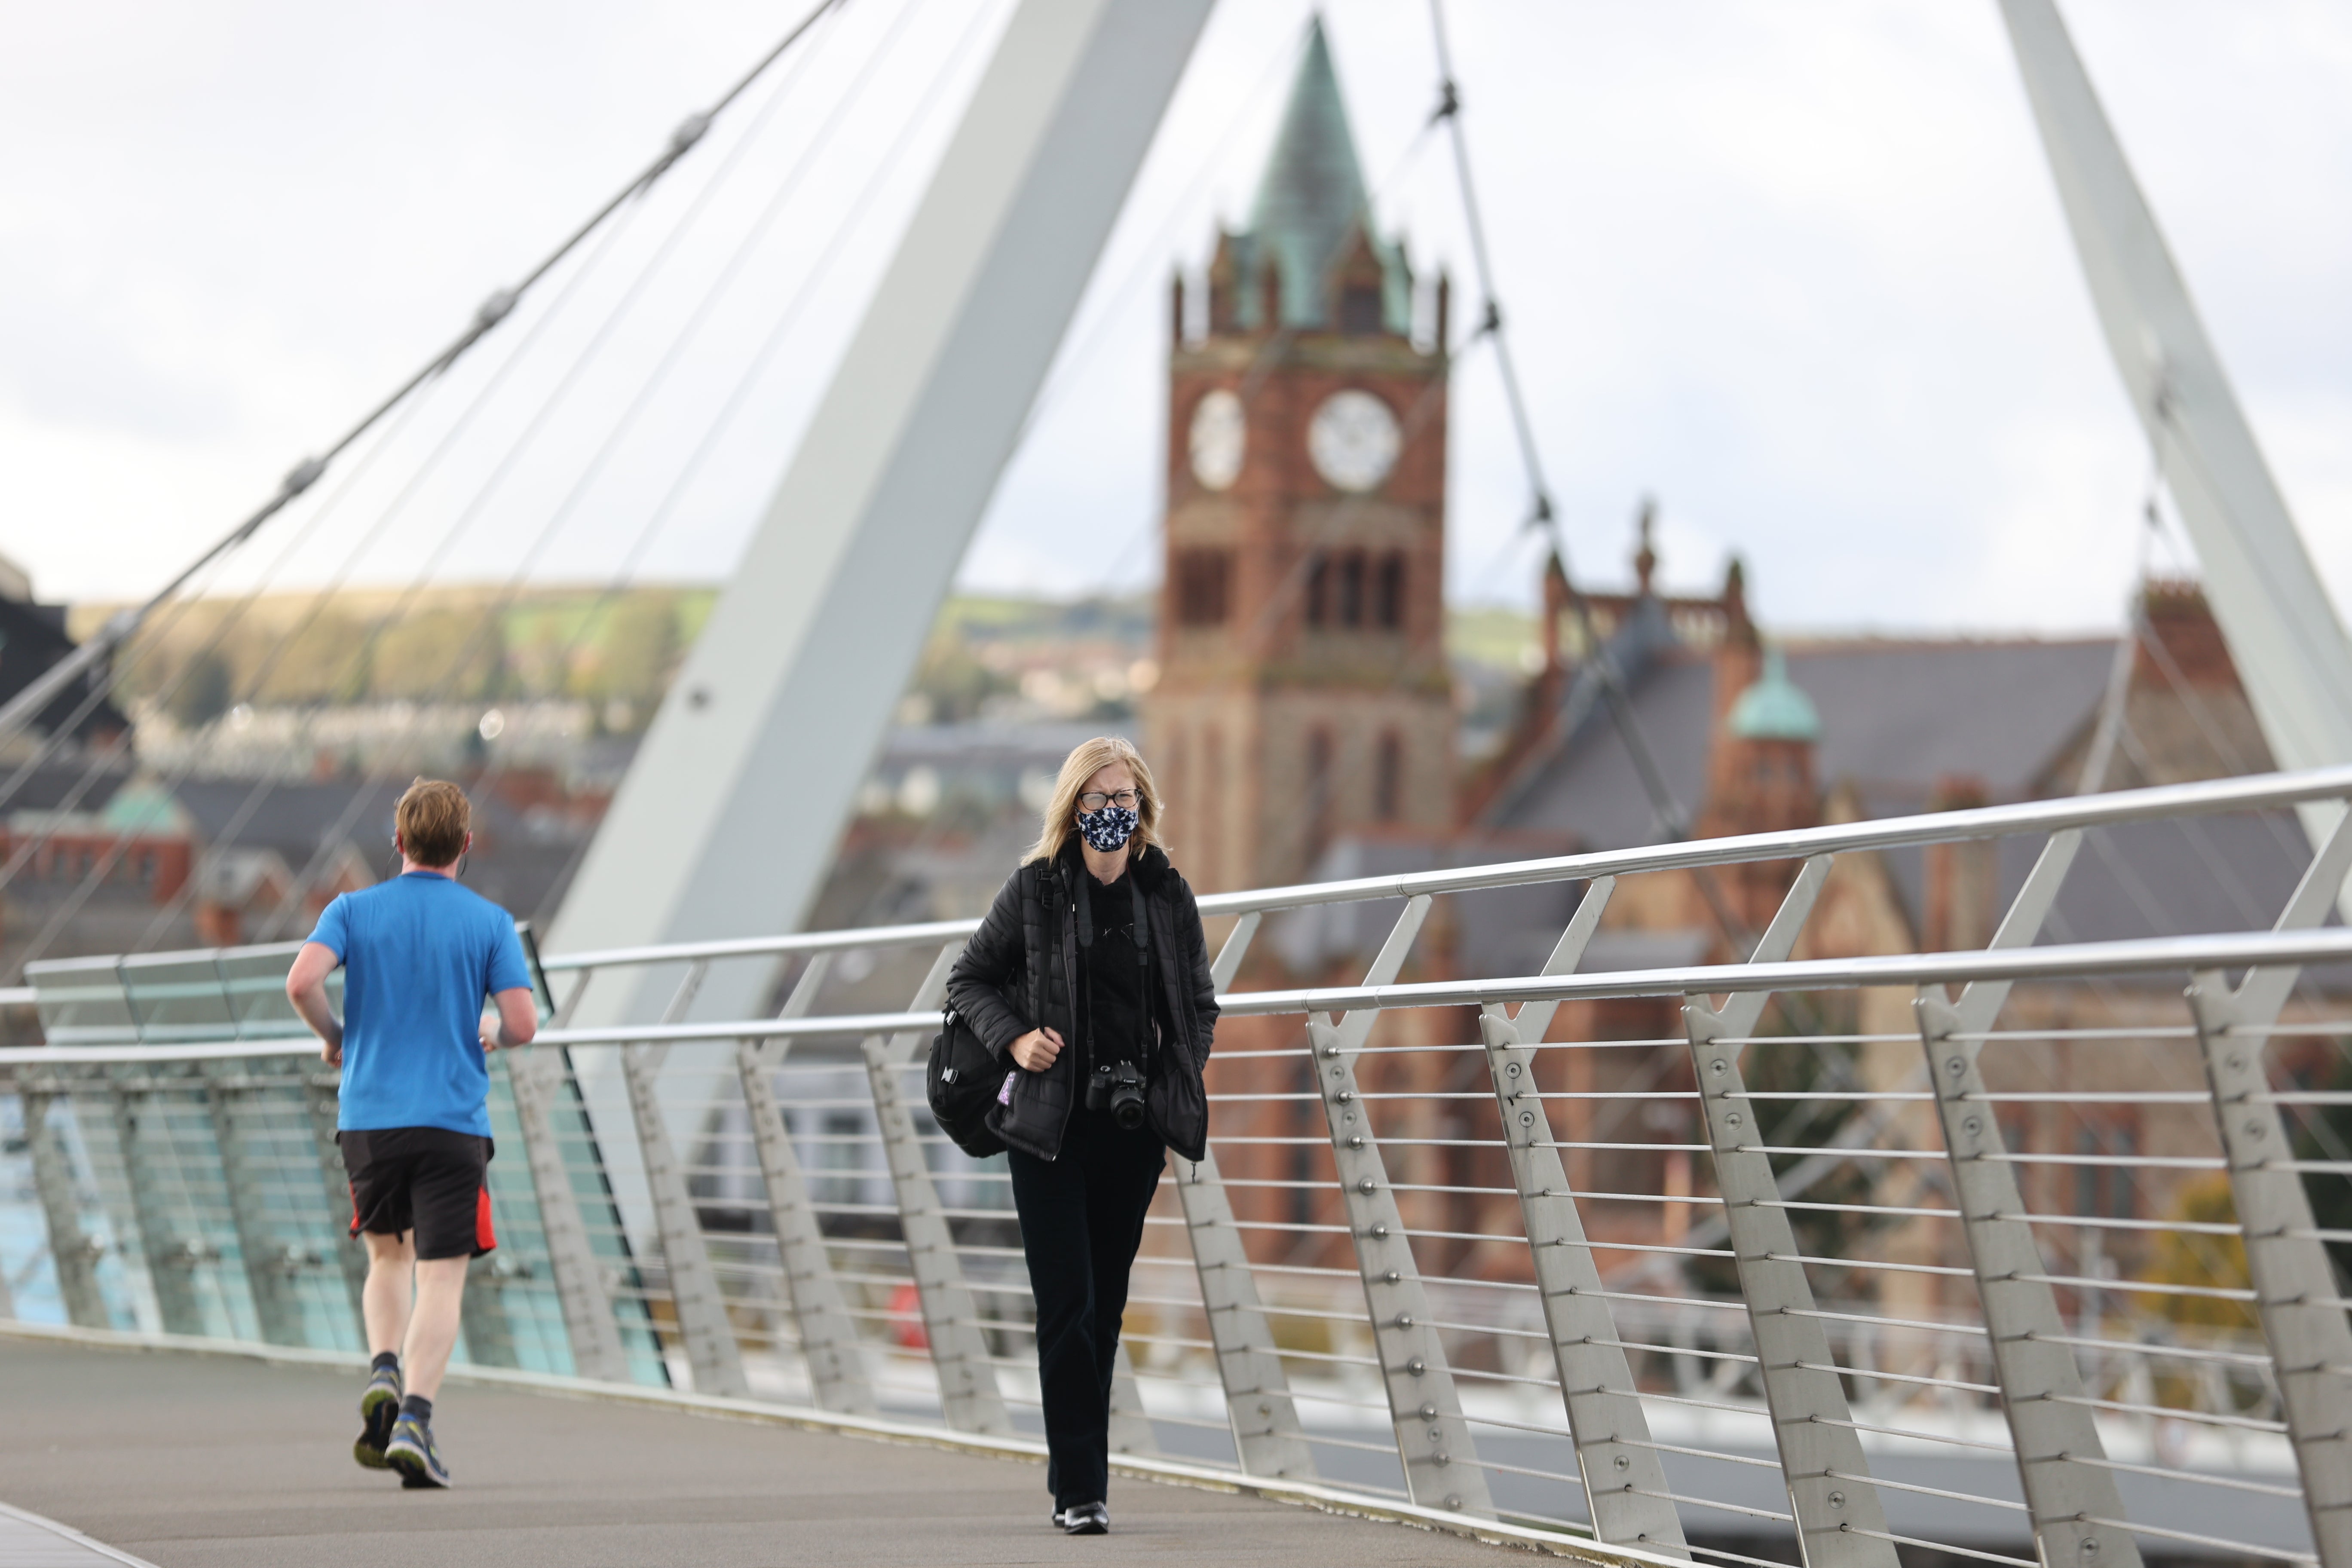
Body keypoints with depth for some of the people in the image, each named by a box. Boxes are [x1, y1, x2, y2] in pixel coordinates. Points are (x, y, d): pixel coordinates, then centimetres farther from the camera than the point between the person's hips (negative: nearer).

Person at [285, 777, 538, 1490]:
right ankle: (414, 1421, -18)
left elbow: (301, 982, -13)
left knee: (388, 1257, 22)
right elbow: (523, 1024, -7)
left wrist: (334, 1037, 6)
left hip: (368, 1117, 2)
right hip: (453, 1120, -2)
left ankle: (384, 1372, -3)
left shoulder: (355, 910, 3)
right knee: (441, 1278, -1)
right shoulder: (489, 922, 1)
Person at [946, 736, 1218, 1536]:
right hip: (1050, 1127, -3)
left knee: (1106, 1306, 9)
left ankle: (1077, 1476, 20)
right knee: (1068, 1304, -8)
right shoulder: (1036, 890, -2)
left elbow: (1200, 1005, 16)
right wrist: (1012, 1039, -11)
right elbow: (968, 979, 6)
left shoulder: (1168, 896, 6)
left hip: (1133, 1130, 3)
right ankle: (1080, 1488, -7)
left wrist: (1180, 1093, 3)